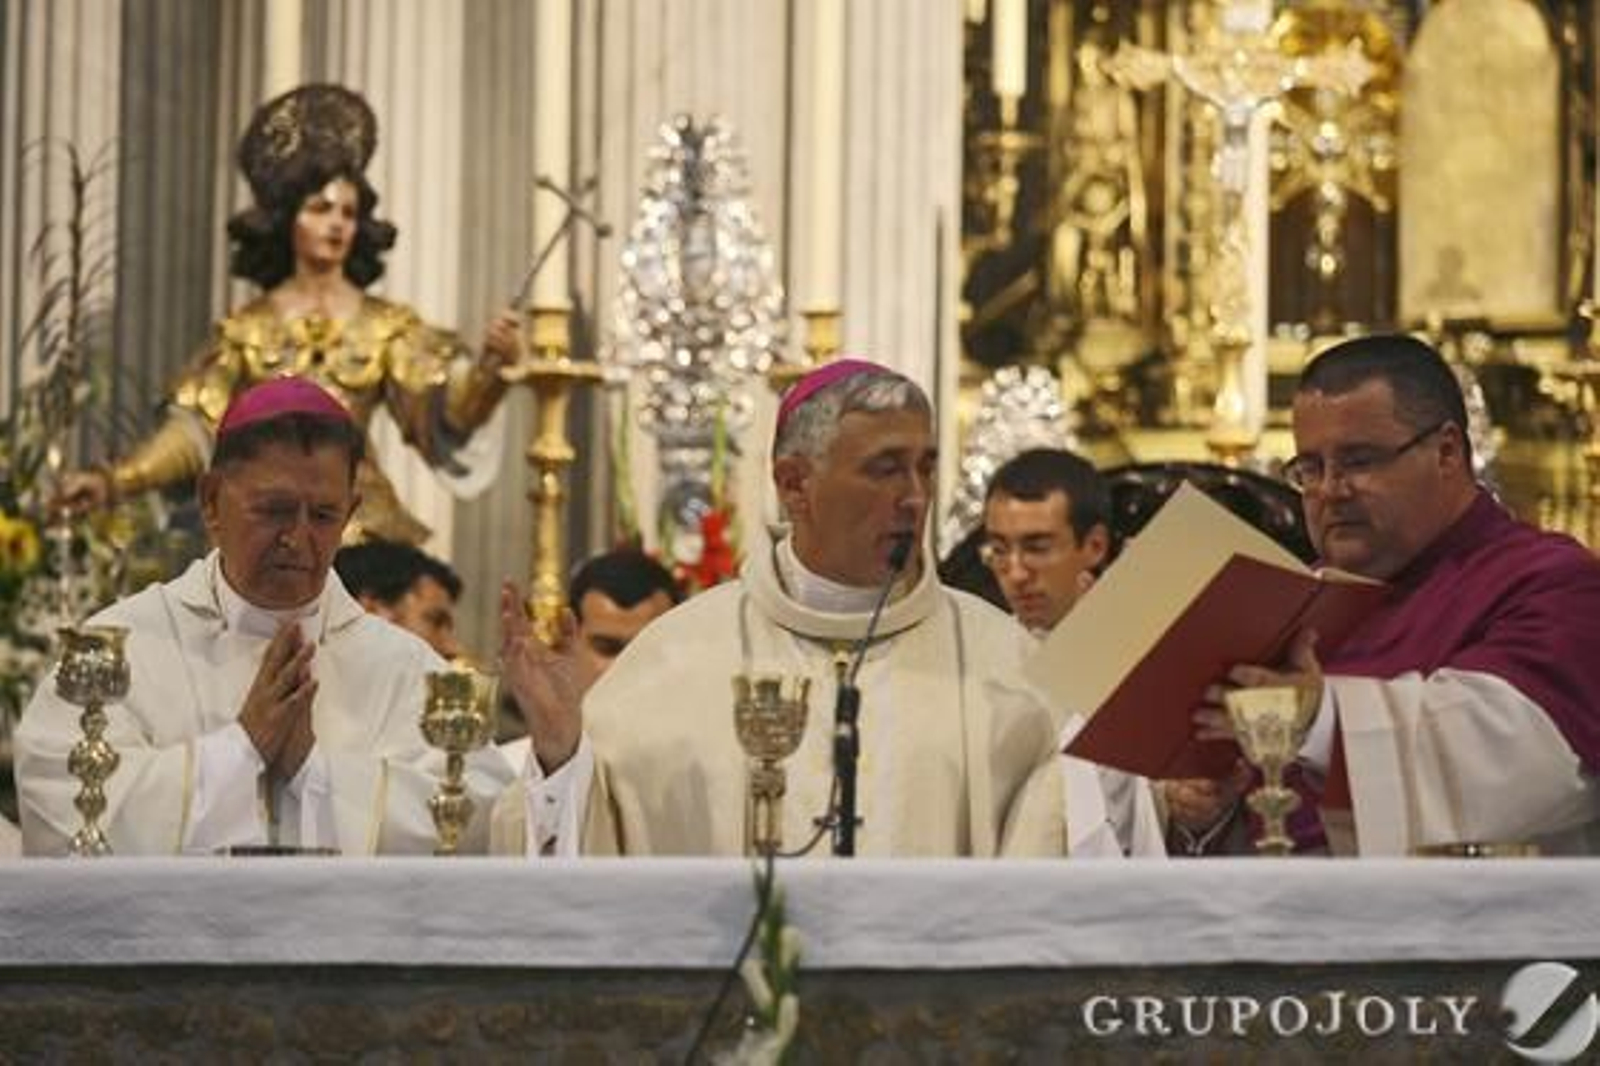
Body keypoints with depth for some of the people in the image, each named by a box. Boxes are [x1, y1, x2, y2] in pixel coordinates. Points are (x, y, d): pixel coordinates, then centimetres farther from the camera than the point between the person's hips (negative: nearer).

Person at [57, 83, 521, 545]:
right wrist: (112, 482, -8)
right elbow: (194, 428, 4)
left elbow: (444, 411, -6)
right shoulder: (248, 329, 7)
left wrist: (492, 366, -27)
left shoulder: (387, 327, 6)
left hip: (359, 526, 0)